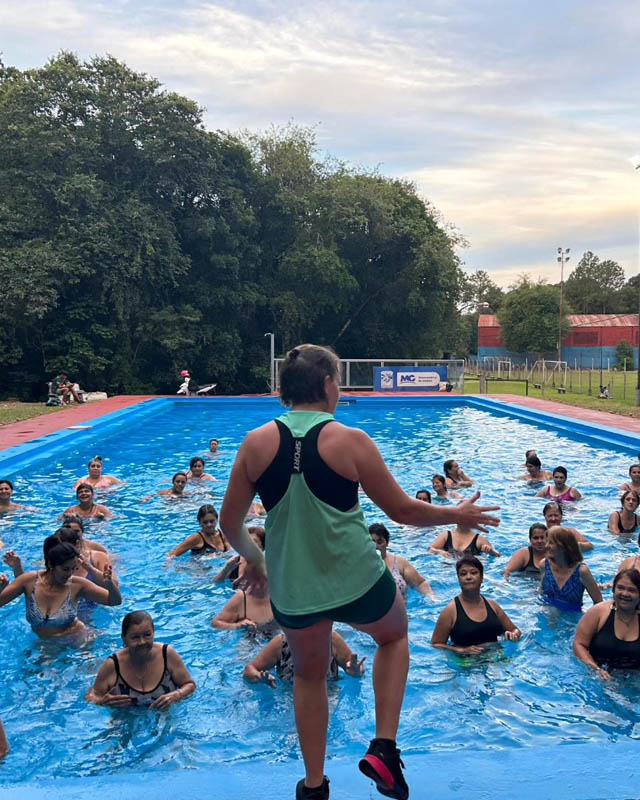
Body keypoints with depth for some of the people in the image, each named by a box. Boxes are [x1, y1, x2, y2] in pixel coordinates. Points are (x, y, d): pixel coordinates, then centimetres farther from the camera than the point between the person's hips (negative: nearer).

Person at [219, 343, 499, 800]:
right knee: (394, 636, 30)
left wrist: (253, 559, 22)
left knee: (309, 674, 29)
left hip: (292, 590, 3)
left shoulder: (256, 443, -5)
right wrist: (458, 515, 10)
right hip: (357, 583, -3)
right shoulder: (350, 441, -13)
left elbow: (230, 522, 2)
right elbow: (403, 511, -6)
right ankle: (383, 749, 21)